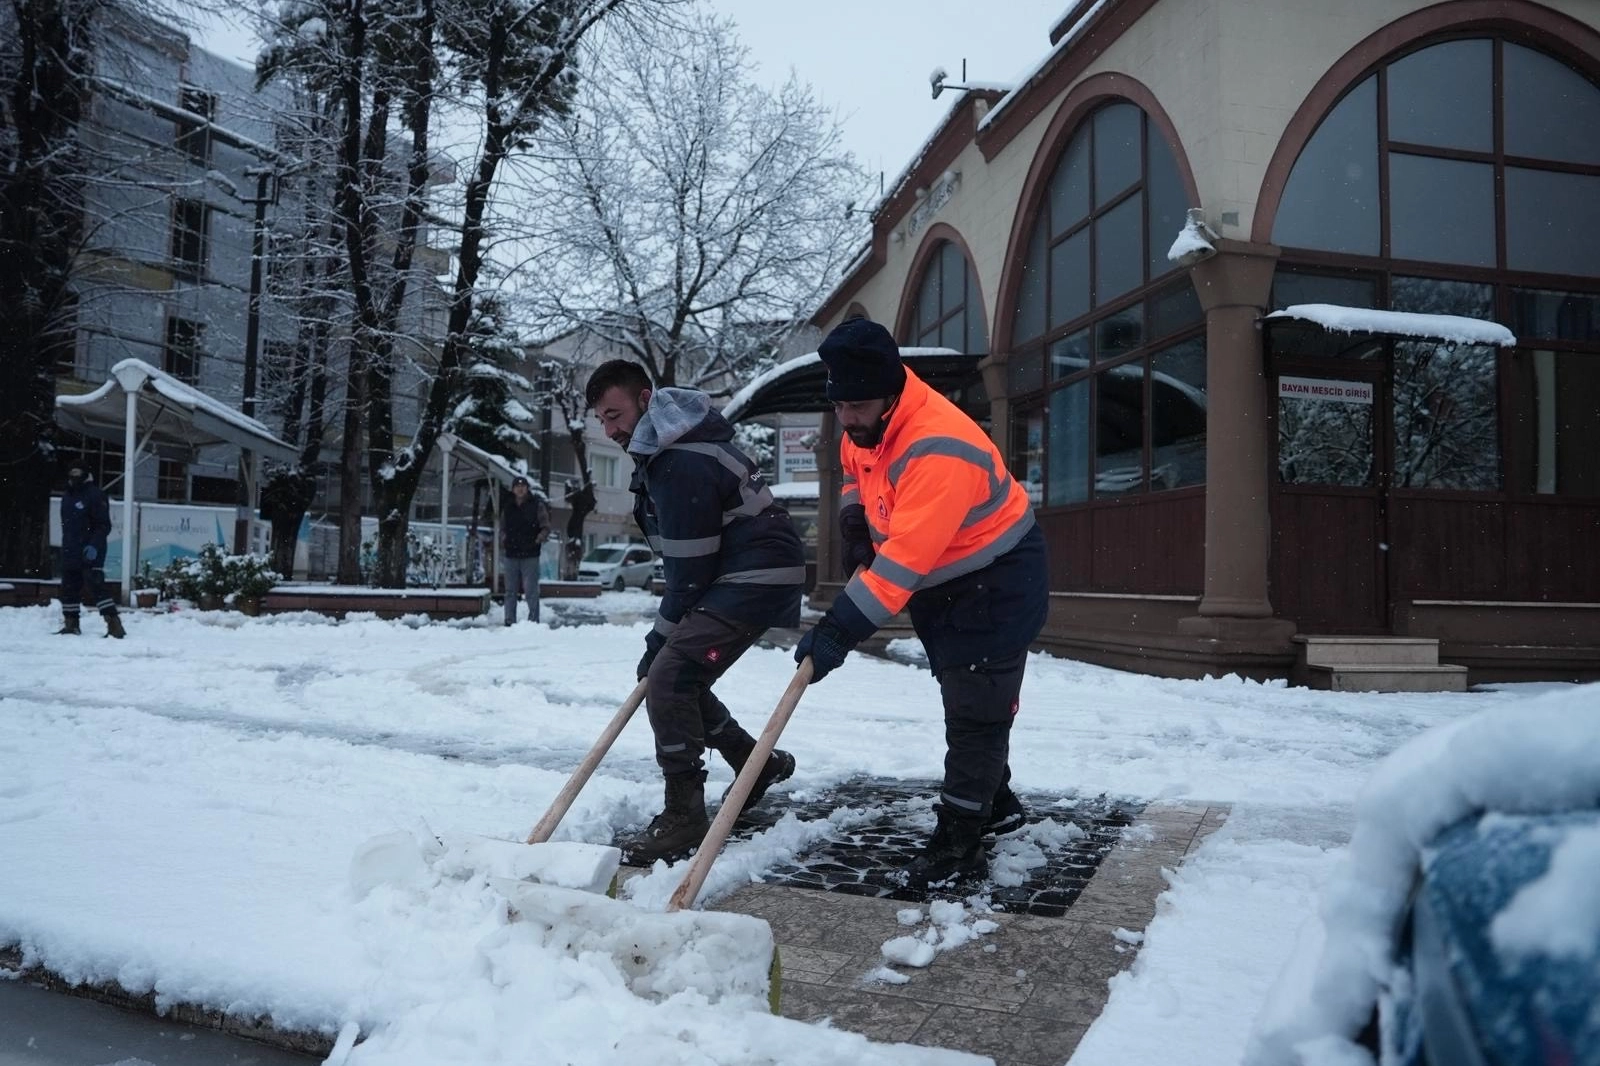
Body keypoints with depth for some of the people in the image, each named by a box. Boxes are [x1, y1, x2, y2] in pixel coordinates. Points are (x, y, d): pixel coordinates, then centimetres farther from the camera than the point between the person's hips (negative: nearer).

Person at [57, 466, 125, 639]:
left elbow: (104, 525, -14)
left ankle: (114, 623, -17)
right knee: (69, 588, 12)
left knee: (96, 586, -16)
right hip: (70, 552, 8)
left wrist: (94, 545, -24)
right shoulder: (67, 496, 15)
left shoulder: (95, 494, -9)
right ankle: (70, 623, 23)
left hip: (90, 552, -8)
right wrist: (66, 545, 19)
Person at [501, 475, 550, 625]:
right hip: (511, 555, 4)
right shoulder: (507, 507, 11)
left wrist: (537, 540, -14)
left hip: (530, 556, -4)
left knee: (531, 590, -6)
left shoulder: (537, 505, 0)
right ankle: (509, 621, 15)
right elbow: (502, 528, 21)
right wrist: (503, 542, 4)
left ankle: (533, 621, 0)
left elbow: (546, 528, 0)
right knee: (510, 591, 8)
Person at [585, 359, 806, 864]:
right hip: (734, 574, 11)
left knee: (669, 678, -17)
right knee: (678, 678, 15)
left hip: (756, 577, -11)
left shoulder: (680, 462, -21)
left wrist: (659, 640, -9)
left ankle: (683, 816, -8)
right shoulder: (663, 447, 12)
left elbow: (689, 569, -19)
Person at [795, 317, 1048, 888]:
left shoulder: (938, 450, -36)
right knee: (962, 701, 20)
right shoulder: (866, 423, -7)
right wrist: (855, 524, -3)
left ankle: (959, 843, 3)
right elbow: (855, 469, 16)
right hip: (941, 583, 9)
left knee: (976, 711, -7)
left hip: (997, 583, -9)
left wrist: (839, 630, -44)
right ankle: (996, 803, 38)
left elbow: (905, 560, -42)